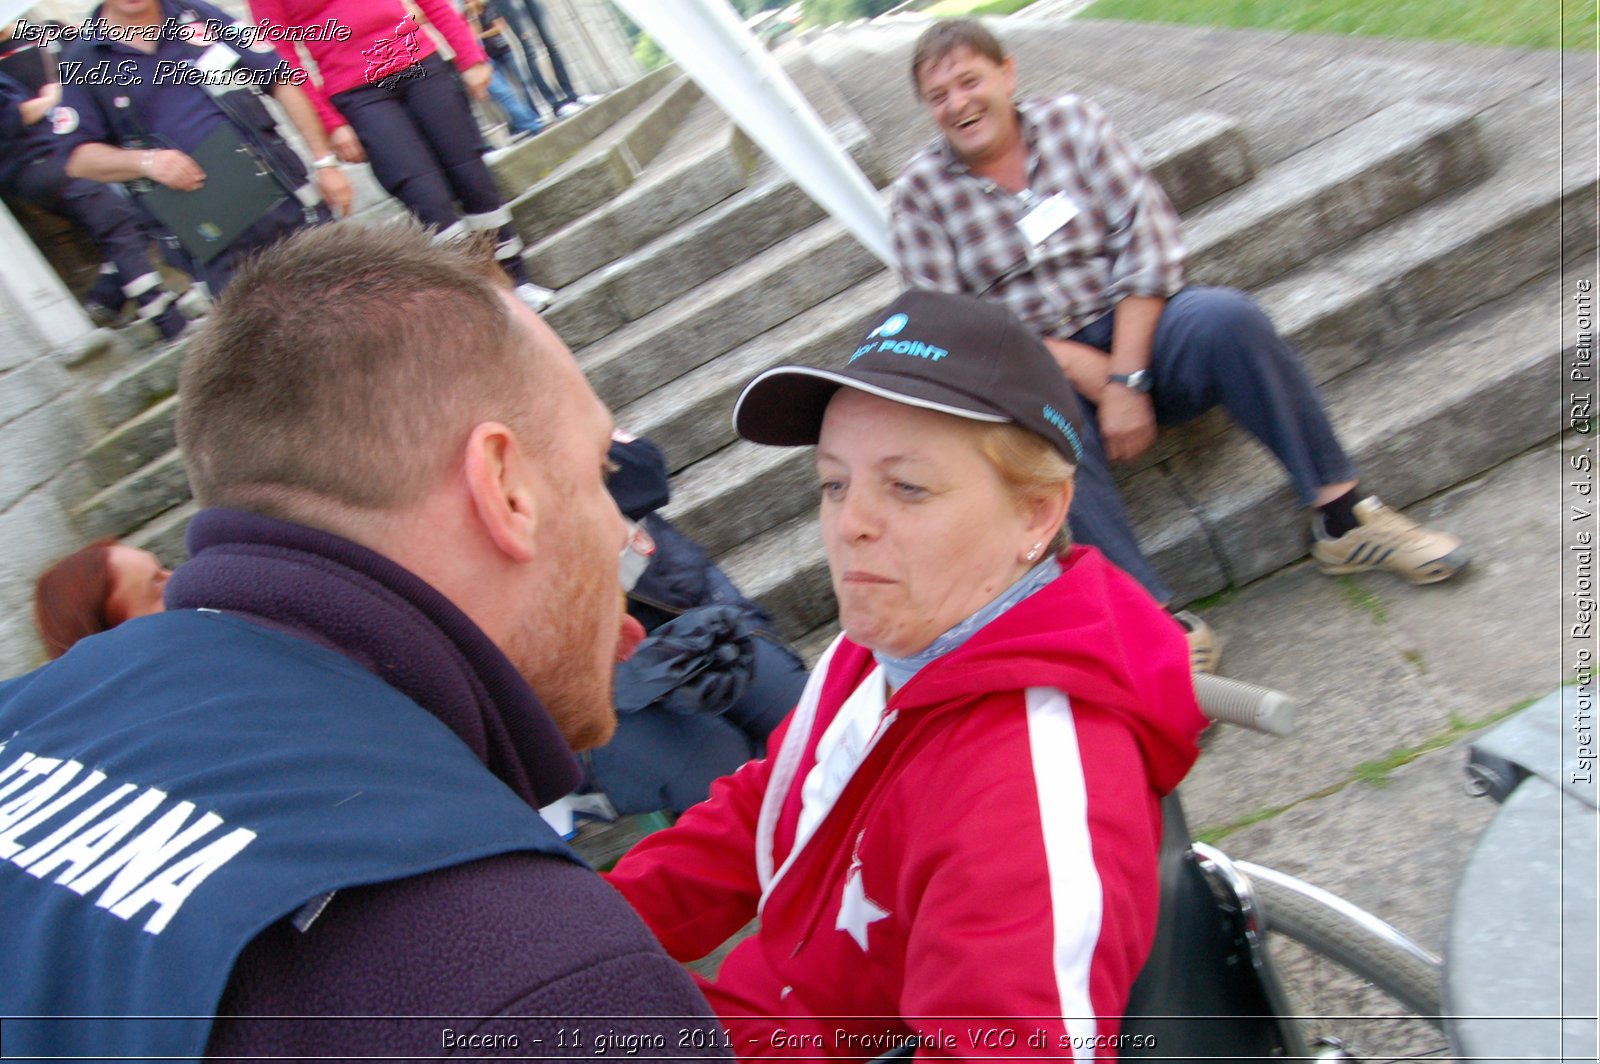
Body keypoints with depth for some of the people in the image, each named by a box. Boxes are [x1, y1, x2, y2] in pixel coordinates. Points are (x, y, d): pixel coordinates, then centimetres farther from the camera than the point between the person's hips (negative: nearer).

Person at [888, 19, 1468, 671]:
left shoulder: (1073, 121, 5)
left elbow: (1148, 239, -3)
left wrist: (1126, 379, -15)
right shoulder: (918, 195, 1)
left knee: (1225, 317, -29)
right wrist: (1086, 370, -15)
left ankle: (1342, 516, -20)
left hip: (1134, 330, 2)